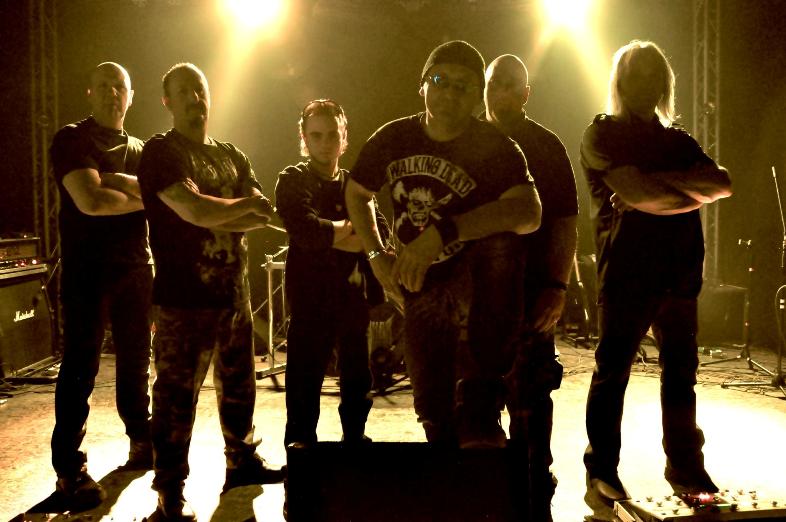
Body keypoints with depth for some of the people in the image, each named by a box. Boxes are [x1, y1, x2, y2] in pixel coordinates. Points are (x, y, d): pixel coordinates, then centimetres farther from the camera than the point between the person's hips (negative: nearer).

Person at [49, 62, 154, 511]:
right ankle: (69, 469, 3)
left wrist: (118, 181, -17)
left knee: (137, 360, 13)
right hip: (87, 270, -5)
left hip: (136, 268, 6)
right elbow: (91, 201, -17)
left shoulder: (139, 150, 16)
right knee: (81, 368, -3)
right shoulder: (72, 140, -2)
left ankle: (142, 442, 27)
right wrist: (142, 195, -6)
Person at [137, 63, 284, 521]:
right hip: (185, 297, -7)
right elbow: (193, 211, -21)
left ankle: (243, 462, 34)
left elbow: (265, 215, 4)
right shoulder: (161, 153, -5)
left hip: (234, 291, 7)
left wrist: (217, 215, -13)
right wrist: (243, 206, -5)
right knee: (177, 394, -2)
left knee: (239, 384, 17)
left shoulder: (231, 155, 15)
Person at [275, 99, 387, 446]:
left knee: (358, 384, 16)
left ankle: (355, 439, 32)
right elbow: (305, 231, -20)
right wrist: (349, 229, -13)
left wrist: (331, 236, -17)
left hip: (355, 297, 5)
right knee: (304, 382, 0)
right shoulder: (293, 181, -1)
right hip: (311, 299, -5)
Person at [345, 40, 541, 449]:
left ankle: (480, 412, -29)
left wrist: (444, 231, -43)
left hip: (476, 280, -4)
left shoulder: (496, 148, -15)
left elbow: (528, 212, -35)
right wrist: (376, 255, 2)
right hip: (421, 288, 4)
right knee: (432, 401, 12)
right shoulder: (393, 139, -3)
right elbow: (357, 193, 14)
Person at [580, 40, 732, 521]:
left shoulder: (678, 140, 19)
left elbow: (723, 183, 2)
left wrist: (662, 180, -10)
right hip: (625, 271, -5)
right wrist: (692, 192, -4)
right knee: (613, 372, -3)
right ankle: (601, 475, 5)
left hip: (680, 271, 6)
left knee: (681, 371, 11)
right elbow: (634, 192, -14)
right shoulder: (601, 135, 3)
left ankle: (685, 467, 24)